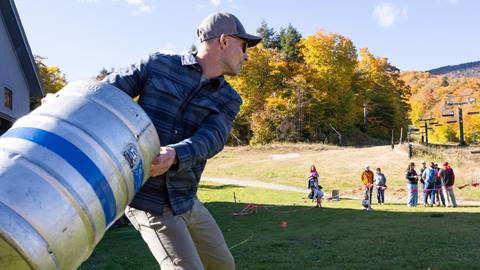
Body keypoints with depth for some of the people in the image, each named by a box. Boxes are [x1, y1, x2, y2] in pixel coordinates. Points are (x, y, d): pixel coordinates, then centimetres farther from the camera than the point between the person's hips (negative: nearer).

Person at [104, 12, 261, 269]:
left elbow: (209, 141, -17)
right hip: (147, 200, -6)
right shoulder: (157, 65, -3)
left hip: (184, 201, 6)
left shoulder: (229, 100, 3)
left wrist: (173, 156, -38)